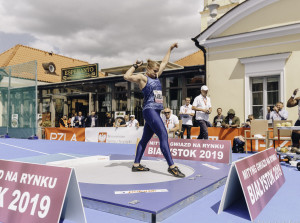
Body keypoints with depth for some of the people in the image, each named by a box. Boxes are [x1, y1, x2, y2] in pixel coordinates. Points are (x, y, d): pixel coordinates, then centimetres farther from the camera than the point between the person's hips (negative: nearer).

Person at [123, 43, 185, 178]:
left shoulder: (156, 77, 20)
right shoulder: (142, 77, -3)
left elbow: (164, 63, 30)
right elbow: (127, 77, -18)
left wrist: (170, 49, 35)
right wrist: (135, 66, -7)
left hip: (156, 112, 9)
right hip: (149, 110, -9)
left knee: (145, 139, 11)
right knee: (163, 136, -16)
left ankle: (136, 165, 18)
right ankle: (171, 166, -17)